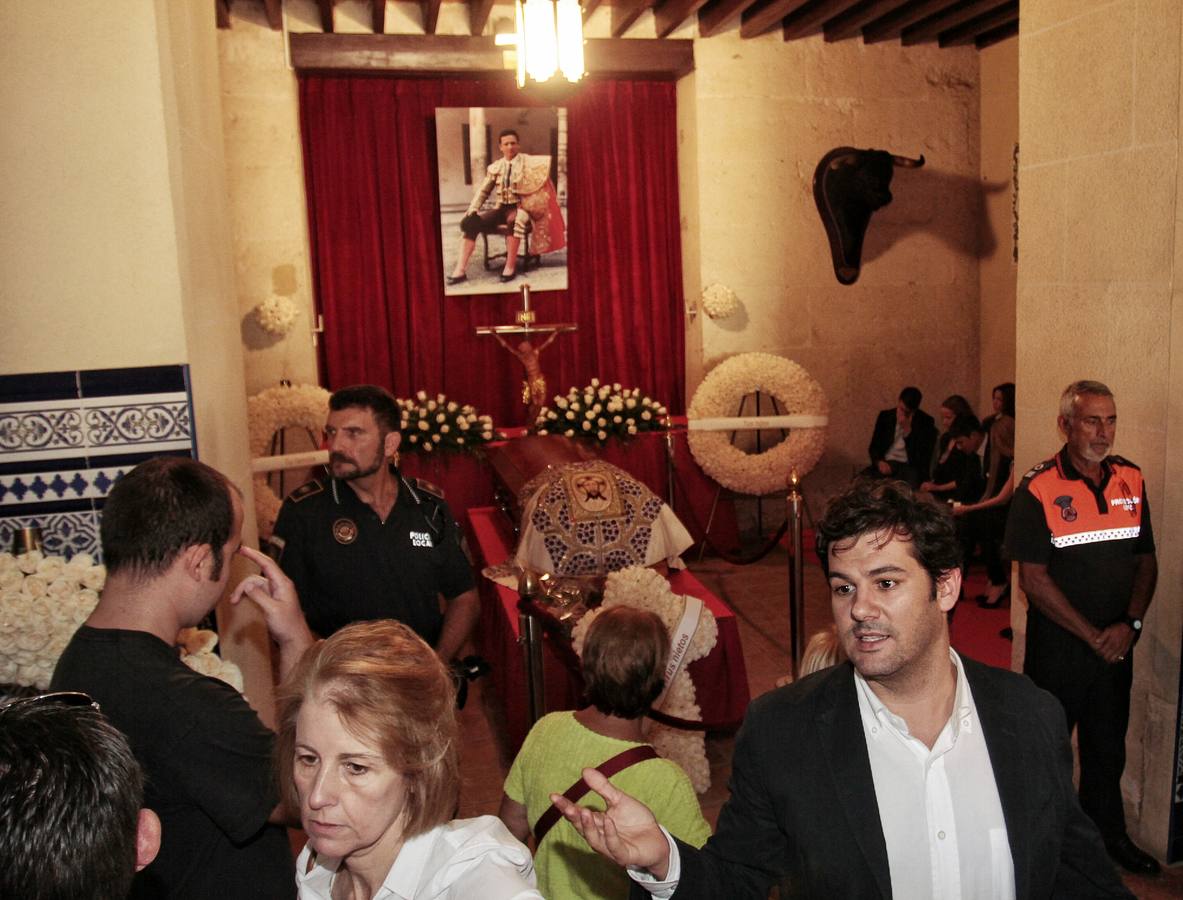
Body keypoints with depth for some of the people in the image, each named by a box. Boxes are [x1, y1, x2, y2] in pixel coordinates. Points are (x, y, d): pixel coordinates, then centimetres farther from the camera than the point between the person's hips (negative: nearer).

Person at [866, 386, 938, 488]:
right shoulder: (885, 416, 7)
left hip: (911, 467, -3)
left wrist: (908, 431, -17)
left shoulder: (926, 422, -2)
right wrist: (879, 462, -10)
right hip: (886, 464, 3)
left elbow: (923, 456, -9)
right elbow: (874, 446, 11)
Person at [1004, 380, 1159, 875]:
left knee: (1108, 744, 18)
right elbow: (1033, 579, -14)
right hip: (1057, 645, -4)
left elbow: (1147, 558, 8)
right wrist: (1092, 635, -13)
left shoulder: (1131, 479, 2)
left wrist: (1130, 623, -6)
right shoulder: (1038, 489, -13)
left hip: (1117, 644, 5)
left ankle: (1108, 834, 37)